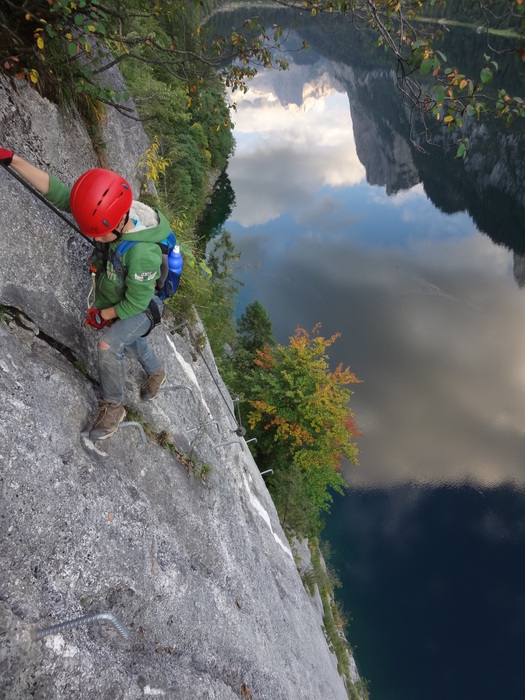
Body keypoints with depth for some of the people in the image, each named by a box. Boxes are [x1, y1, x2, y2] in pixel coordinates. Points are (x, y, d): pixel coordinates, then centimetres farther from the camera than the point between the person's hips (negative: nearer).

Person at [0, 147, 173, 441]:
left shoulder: (143, 252, -43)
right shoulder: (111, 213, -23)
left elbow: (136, 303, -30)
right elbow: (57, 191, -19)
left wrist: (101, 314, -15)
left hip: (142, 309, -8)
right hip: (114, 305, 8)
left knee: (109, 343, -29)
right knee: (131, 342, 28)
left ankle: (113, 406, -6)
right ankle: (157, 373, 60)